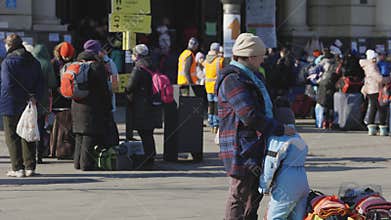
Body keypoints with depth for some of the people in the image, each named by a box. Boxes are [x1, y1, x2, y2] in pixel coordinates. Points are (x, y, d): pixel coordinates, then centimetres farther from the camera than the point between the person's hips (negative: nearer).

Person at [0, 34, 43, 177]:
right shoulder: (34, 62, 10)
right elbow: (40, 84, 6)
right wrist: (35, 97, -3)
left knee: (12, 137, 1)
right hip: (29, 106, 6)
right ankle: (30, 167, 10)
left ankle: (18, 168, -2)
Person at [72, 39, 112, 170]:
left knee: (80, 136, 14)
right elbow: (104, 89, -9)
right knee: (90, 135, -6)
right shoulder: (97, 66, -10)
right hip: (92, 106, -7)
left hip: (77, 105, 7)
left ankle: (78, 162, 18)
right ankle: (87, 163, -8)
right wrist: (108, 107, -2)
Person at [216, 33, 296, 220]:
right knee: (239, 194, -4)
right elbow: (250, 117, -24)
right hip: (241, 148, -11)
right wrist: (280, 129, -18)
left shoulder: (251, 76, 18)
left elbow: (263, 108, 29)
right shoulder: (232, 80, -17)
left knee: (255, 192, 18)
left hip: (255, 146, 11)